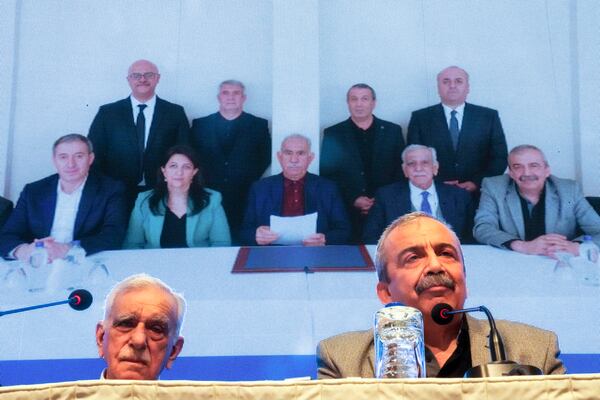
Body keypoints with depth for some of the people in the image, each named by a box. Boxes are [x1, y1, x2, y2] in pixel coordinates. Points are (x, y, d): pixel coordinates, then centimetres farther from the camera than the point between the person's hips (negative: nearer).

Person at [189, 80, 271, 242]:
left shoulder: (259, 125, 9)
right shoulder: (200, 125, 11)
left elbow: (266, 157, 8)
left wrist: (251, 182, -1)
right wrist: (202, 181, -1)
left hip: (245, 200, 0)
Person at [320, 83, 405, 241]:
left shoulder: (392, 131, 10)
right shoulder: (333, 134, 7)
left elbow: (401, 171, 9)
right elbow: (327, 174, 3)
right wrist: (353, 200, -8)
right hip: (347, 213, -1)